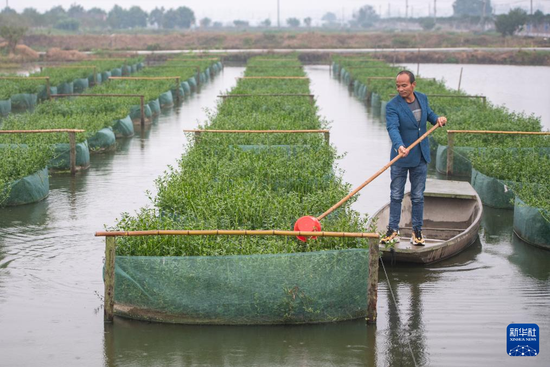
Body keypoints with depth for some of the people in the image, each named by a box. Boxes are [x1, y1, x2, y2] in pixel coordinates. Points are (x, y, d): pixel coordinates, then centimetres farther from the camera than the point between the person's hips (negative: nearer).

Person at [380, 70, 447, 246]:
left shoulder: (422, 98, 1)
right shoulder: (393, 106, -16)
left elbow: (428, 113, 22)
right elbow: (393, 128, -30)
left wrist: (437, 118, -1)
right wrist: (399, 146, -47)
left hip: (420, 158, 4)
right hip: (400, 158, -3)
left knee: (418, 197, 9)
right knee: (396, 196, 6)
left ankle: (417, 231, 18)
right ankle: (393, 231, 15)